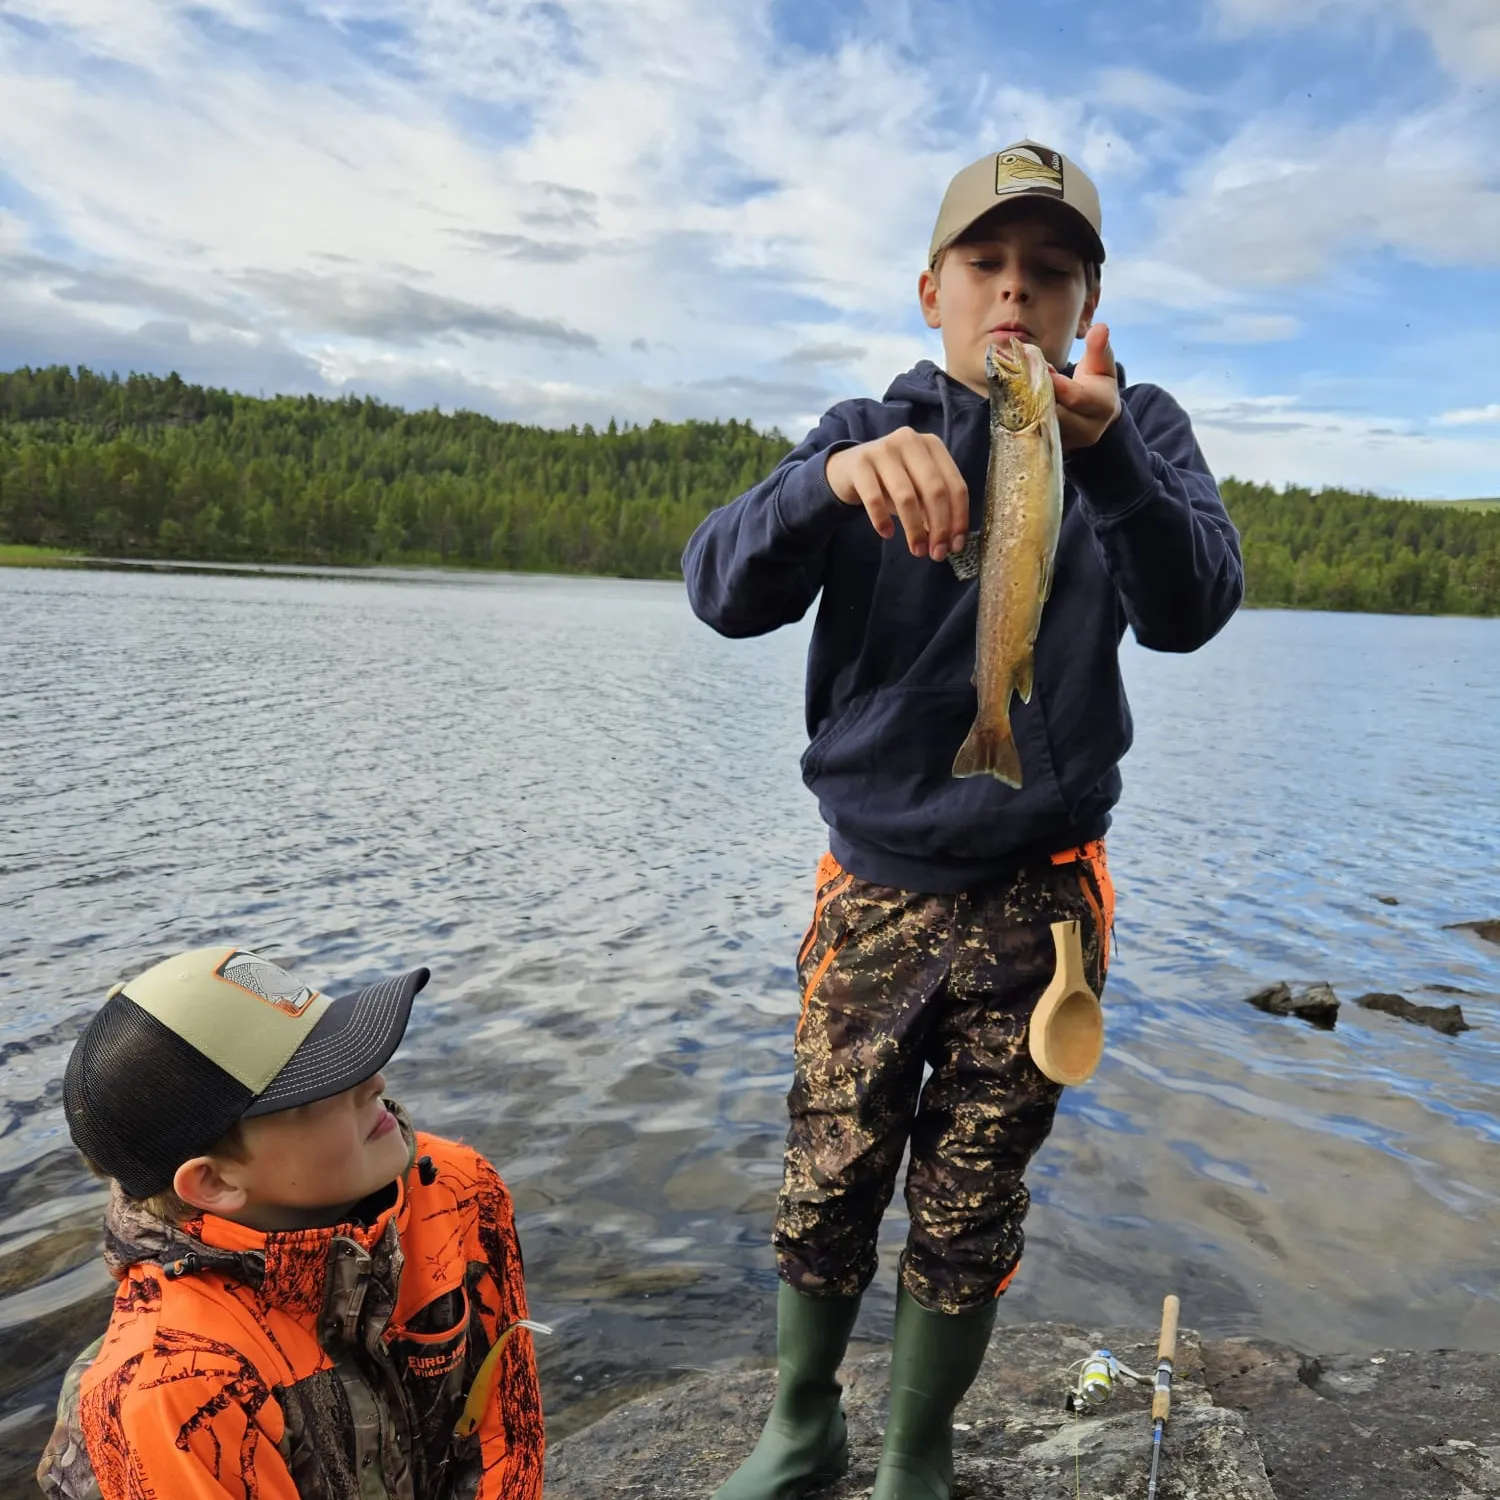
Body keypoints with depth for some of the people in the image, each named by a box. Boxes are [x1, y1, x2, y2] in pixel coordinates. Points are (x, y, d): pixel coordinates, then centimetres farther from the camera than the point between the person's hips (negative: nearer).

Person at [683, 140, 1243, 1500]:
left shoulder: (1139, 431, 0)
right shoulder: (867, 432, 1)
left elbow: (1190, 610, -18)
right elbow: (724, 592, -15)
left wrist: (1109, 457, -37)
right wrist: (837, 475, -35)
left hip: (1035, 902, 0)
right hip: (874, 889, 1)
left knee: (969, 1217, 12)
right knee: (827, 1189, 11)